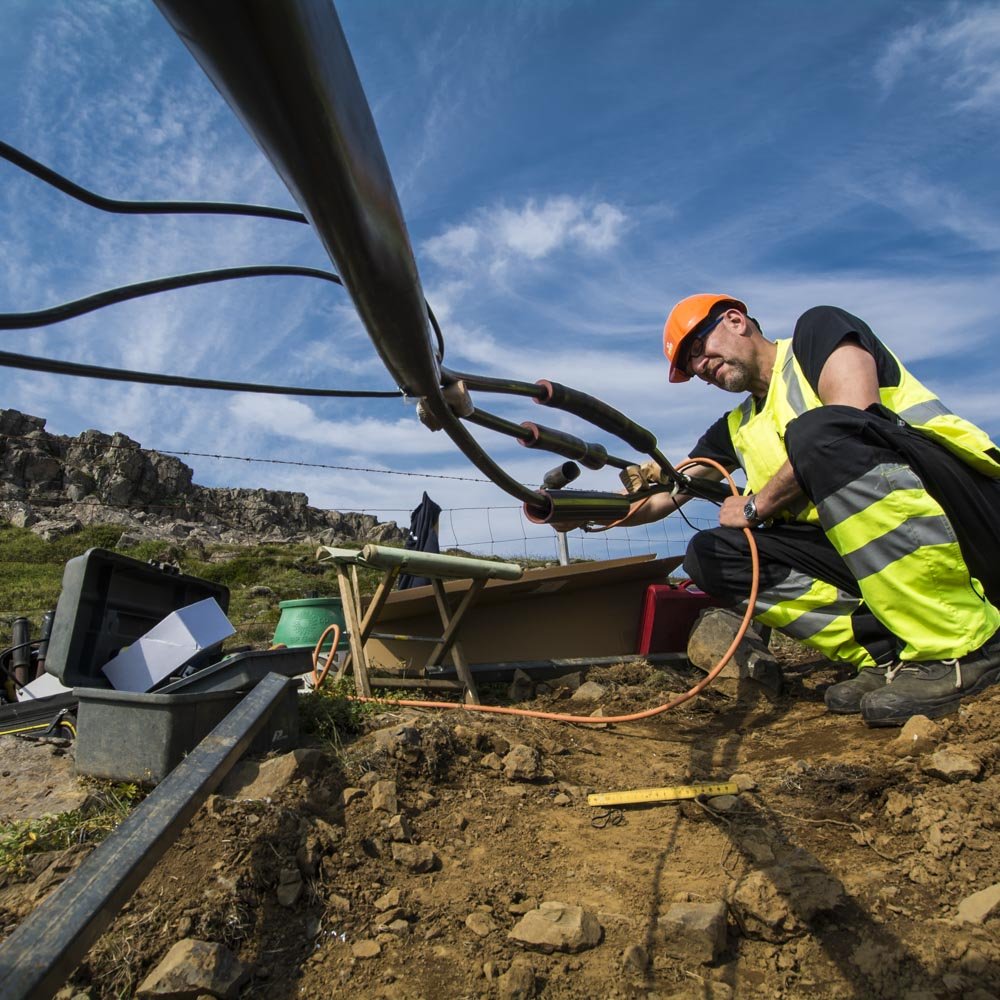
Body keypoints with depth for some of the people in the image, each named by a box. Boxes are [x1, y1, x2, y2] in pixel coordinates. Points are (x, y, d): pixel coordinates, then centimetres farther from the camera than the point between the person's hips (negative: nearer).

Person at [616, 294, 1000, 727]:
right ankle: (888, 648, -13)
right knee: (709, 554, -5)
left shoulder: (818, 327, 2)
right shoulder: (738, 427, 20)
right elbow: (662, 499, 20)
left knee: (818, 430, -31)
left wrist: (756, 506, -9)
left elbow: (852, 416, -17)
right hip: (860, 552, 6)